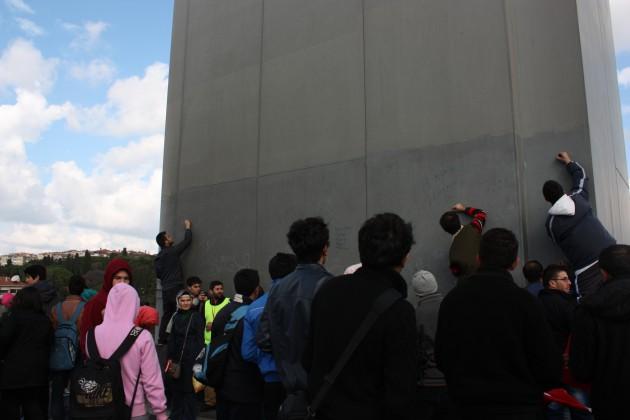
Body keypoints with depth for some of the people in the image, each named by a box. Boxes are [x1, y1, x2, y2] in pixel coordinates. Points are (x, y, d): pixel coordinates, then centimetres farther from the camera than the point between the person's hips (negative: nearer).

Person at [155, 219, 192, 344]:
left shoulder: (158, 257, 10)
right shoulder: (173, 251, -11)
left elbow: (158, 274, 17)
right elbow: (187, 240, -5)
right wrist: (188, 227, 9)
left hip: (165, 289, 8)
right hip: (175, 288, -7)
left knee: (167, 314, 13)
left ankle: (162, 338, 16)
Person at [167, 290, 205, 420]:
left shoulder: (197, 316, -4)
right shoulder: (176, 317, 11)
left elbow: (200, 339, -6)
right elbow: (172, 339, 15)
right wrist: (170, 357, 9)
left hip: (192, 358, -5)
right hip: (177, 358, 5)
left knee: (190, 388, 1)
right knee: (176, 387, 12)